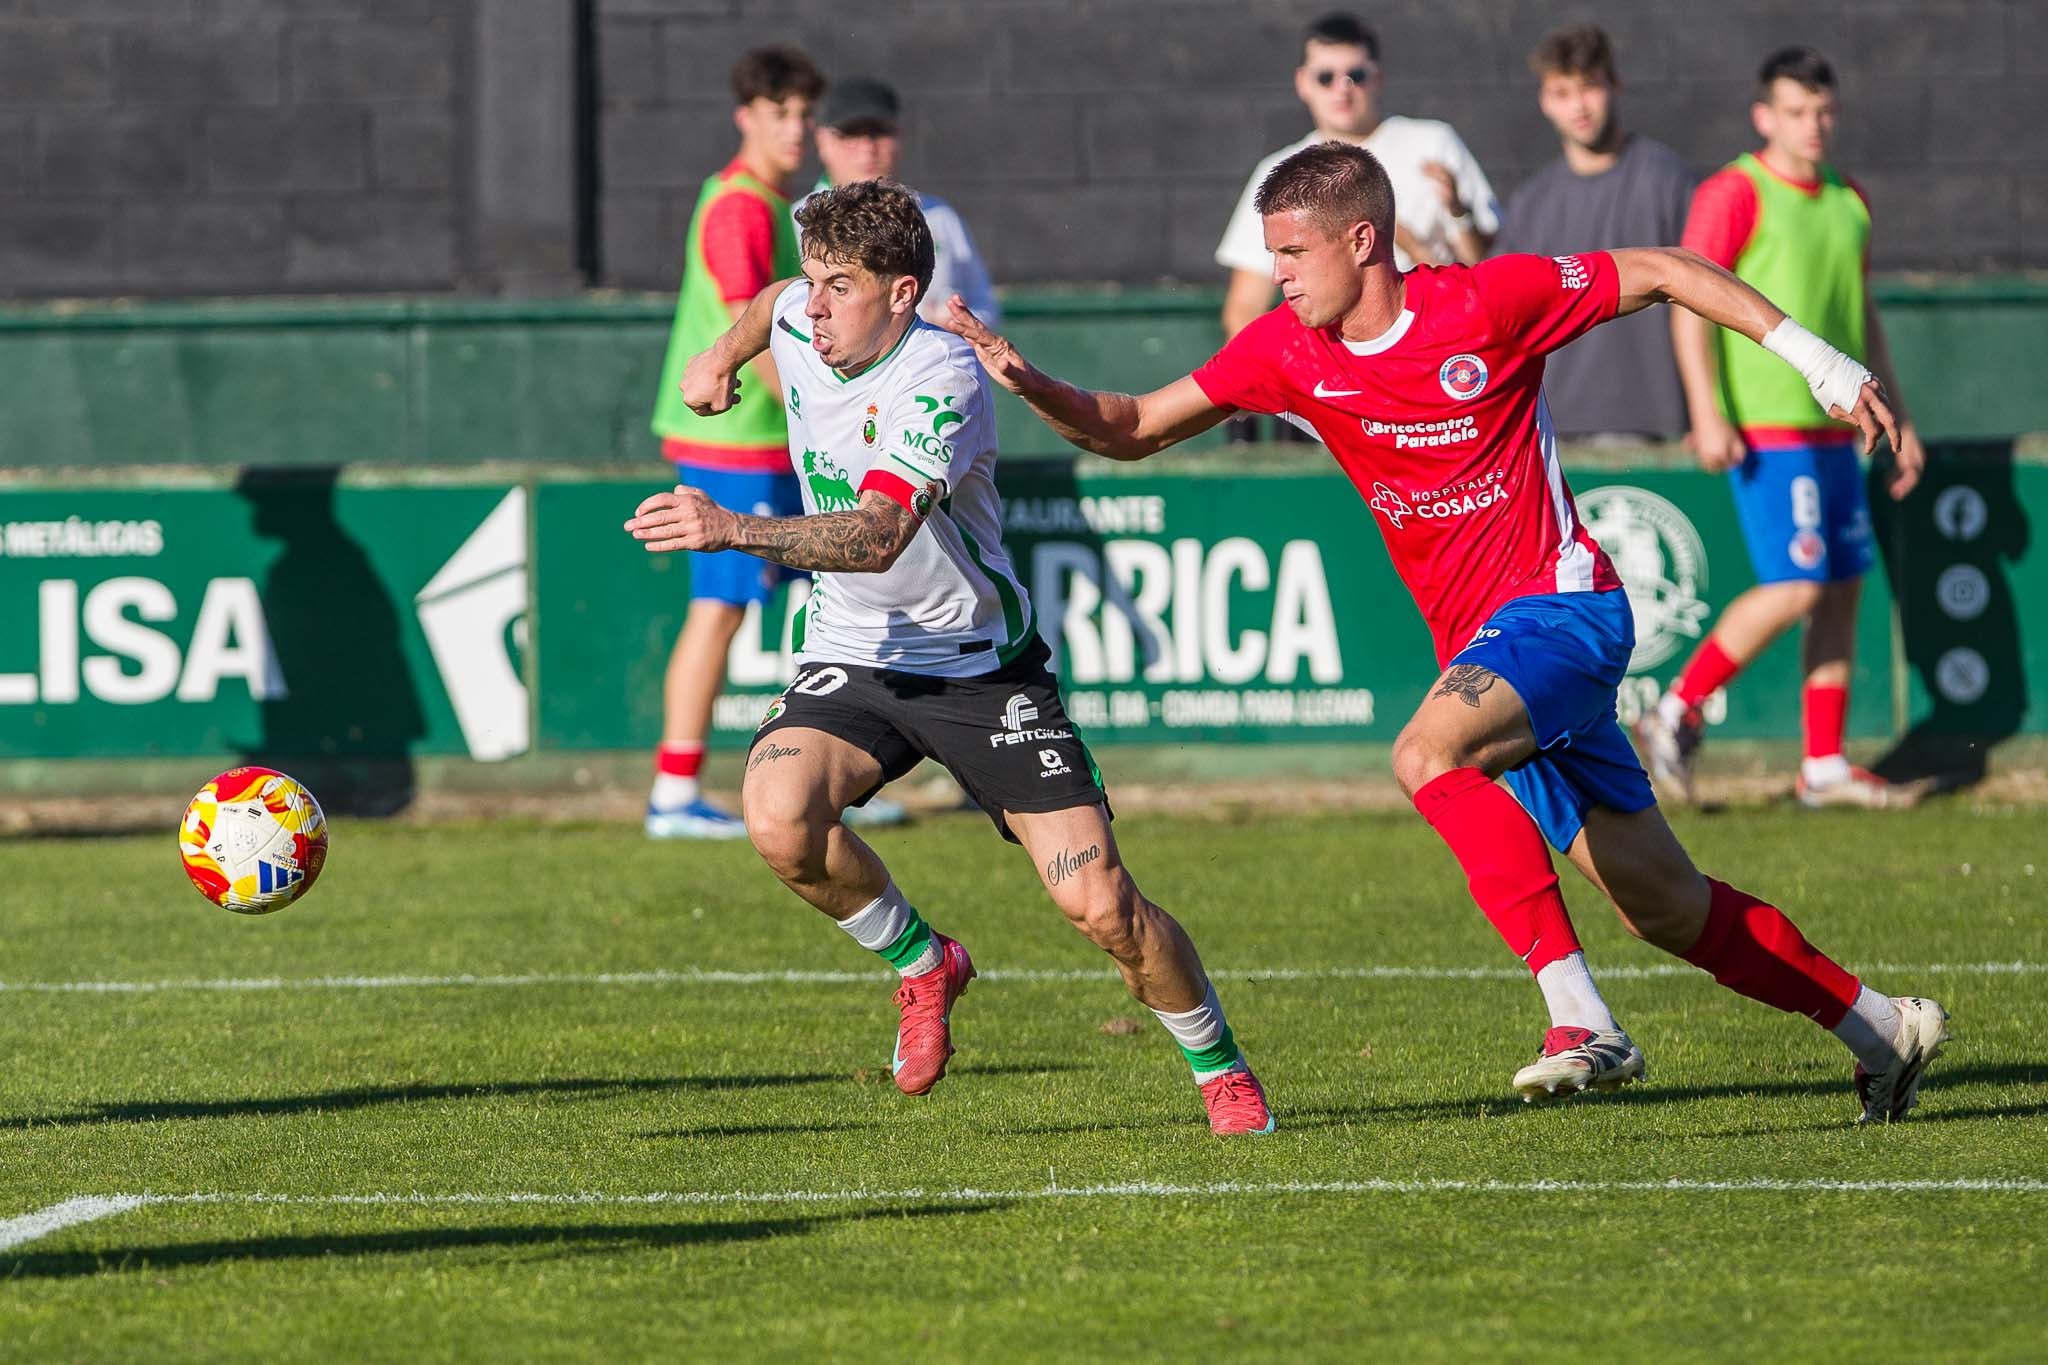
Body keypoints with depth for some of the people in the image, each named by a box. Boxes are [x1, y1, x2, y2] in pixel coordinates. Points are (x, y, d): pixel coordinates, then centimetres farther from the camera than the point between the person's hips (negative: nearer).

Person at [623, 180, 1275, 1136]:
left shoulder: (942, 380, -26)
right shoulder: (800, 326, -3)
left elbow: (879, 535, -41)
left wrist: (735, 530, -53)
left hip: (981, 663, -5)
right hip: (852, 658, 5)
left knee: (1099, 902, -12)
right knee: (780, 821, -26)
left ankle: (1220, 1067, 16)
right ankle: (921, 963, 2)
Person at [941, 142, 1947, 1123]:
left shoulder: (1486, 301, -13)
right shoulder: (1289, 352, 3)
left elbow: (1661, 273, -3)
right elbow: (1132, 429, 9)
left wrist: (1808, 354, -5)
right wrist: (1027, 384, -9)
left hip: (1559, 602, -7)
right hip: (1482, 646, 7)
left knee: (1429, 752, -33)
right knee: (1665, 908, 7)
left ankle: (1580, 1016, -36)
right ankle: (1880, 1029, 22)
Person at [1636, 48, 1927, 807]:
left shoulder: (1848, 203, 15)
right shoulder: (1734, 195, -8)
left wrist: (1896, 420, 23)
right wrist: (1707, 415, -22)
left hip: (1832, 427, 8)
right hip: (1764, 430, -8)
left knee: (1844, 589, 6)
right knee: (1794, 588, -15)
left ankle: (1824, 767, 11)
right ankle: (1675, 713, -3)